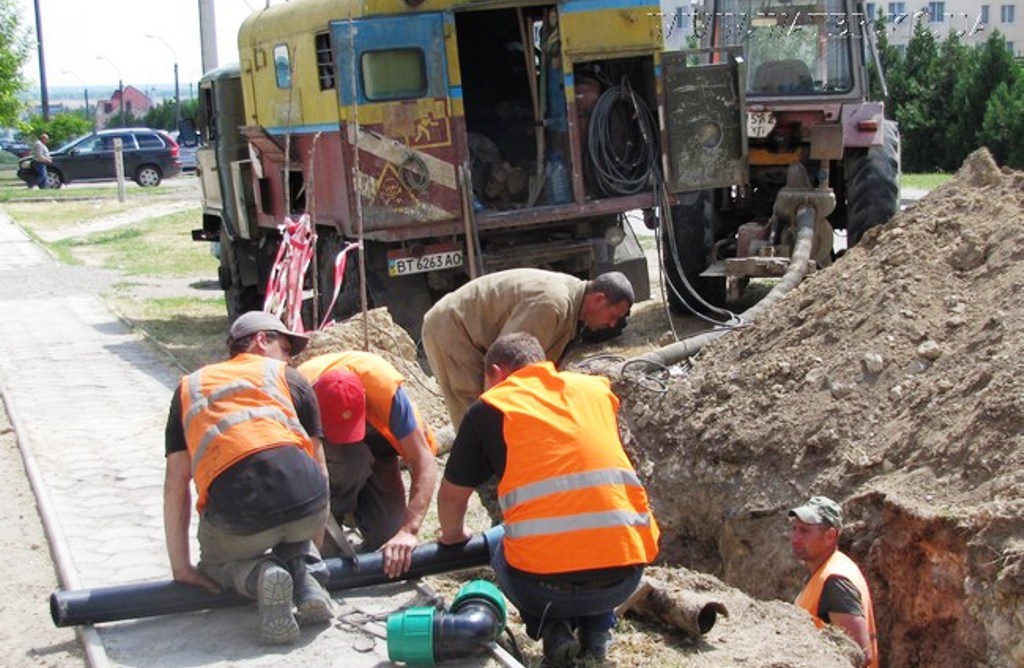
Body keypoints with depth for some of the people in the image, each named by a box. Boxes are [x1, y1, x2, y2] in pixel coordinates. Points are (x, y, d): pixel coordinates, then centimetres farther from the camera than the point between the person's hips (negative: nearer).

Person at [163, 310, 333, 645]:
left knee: (216, 562, 31)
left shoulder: (189, 387, 25)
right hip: (306, 503, 1)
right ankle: (306, 576, 7)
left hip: (236, 512, -1)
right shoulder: (288, 378, 22)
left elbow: (176, 483, 19)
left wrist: (181, 567, 22)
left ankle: (258, 575, -1)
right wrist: (311, 549, 34)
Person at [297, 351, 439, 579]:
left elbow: (425, 464, -37)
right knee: (352, 458, -38)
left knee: (386, 538, -15)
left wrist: (408, 532, -46)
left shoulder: (385, 386, -40)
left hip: (376, 438, 1)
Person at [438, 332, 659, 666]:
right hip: (623, 577, 3)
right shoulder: (597, 388, 17)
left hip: (543, 580, -3)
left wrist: (453, 535, 38)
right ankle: (596, 629, 19)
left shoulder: (490, 407, 8)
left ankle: (552, 628, 8)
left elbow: (451, 496, 16)